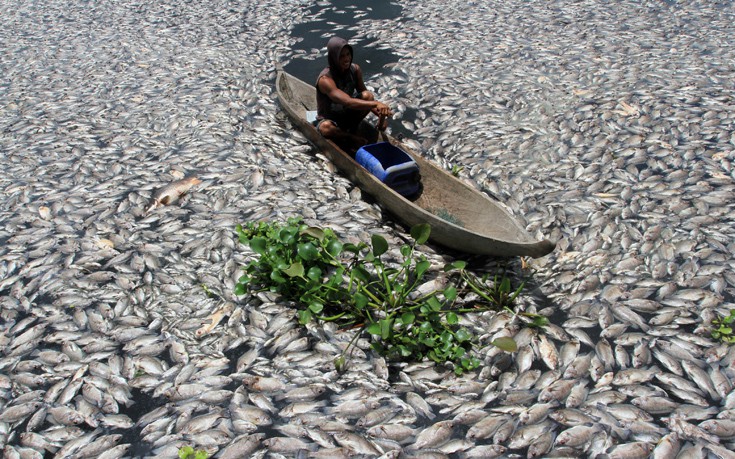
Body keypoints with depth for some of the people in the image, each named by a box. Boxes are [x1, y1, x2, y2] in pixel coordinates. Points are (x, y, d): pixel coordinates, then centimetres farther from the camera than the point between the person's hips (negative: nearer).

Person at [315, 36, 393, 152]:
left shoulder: (355, 70, -9)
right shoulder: (325, 79, -29)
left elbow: (367, 98, -4)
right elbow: (347, 102, -44)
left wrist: (381, 115, -23)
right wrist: (376, 104, -56)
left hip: (347, 115, 5)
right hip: (328, 119, -5)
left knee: (367, 96, -24)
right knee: (326, 128, -43)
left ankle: (352, 129, -5)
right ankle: (352, 138, -12)